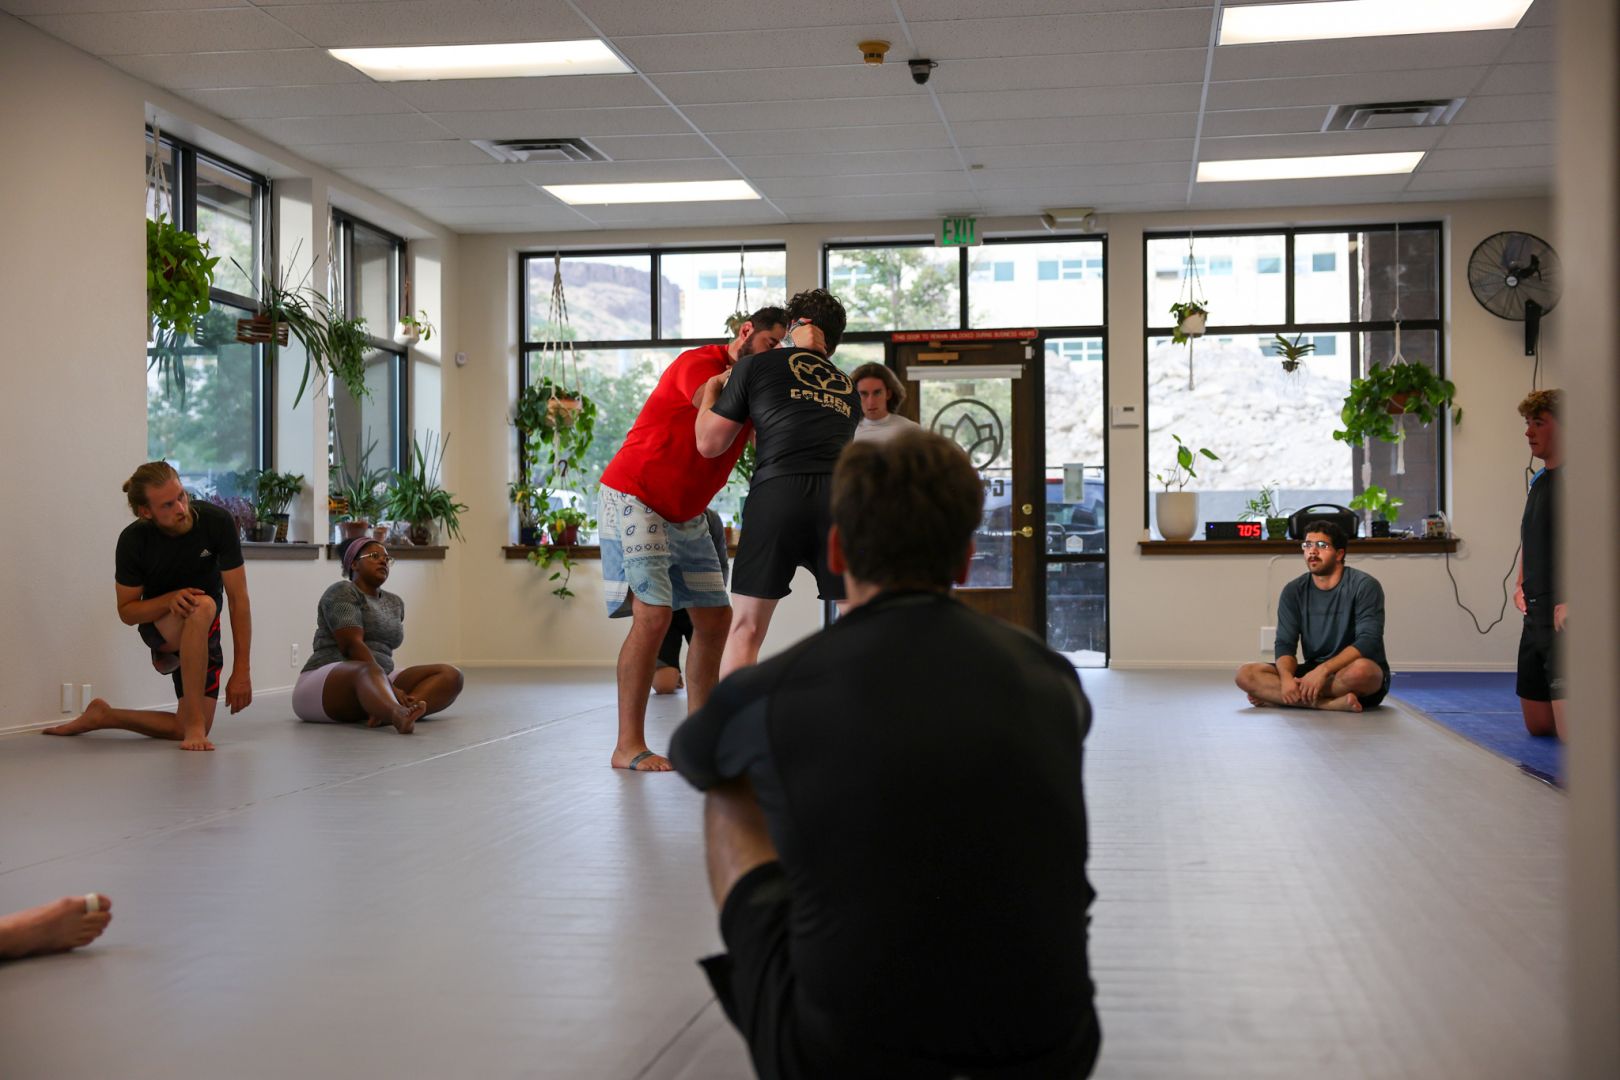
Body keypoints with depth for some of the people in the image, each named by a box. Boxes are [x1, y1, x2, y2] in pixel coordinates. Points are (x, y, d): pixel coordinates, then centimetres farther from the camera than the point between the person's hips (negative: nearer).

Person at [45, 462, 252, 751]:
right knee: (202, 605, -40)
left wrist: (241, 671, -21)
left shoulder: (217, 521, -23)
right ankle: (194, 724, -33)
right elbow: (127, 612, -10)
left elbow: (239, 599, -19)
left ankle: (103, 716, 15)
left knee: (189, 731, -9)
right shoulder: (134, 540, -22)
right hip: (158, 623, -2)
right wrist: (171, 599, -33)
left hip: (202, 632, 3)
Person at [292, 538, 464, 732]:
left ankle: (388, 712, -42)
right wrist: (389, 688, -27)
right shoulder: (342, 592, -5)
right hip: (329, 685, -8)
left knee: (450, 675, -13)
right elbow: (352, 645, -18)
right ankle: (399, 715, -76)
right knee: (370, 672, -42)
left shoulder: (395, 603, 19)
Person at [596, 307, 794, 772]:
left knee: (715, 618, 5)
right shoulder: (698, 363, -15)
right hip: (634, 500, -9)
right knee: (653, 614, -18)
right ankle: (628, 746, -15)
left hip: (687, 515, 9)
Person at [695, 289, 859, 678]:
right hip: (840, 492, 3)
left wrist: (711, 390, 35)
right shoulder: (848, 388, 28)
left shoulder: (756, 365, 16)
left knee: (745, 628, 7)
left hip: (777, 490, -3)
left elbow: (709, 444, 18)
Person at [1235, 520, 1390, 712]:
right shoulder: (1294, 591, 4)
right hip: (1313, 671, 4)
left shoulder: (1364, 586, -9)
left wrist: (1323, 670, -31)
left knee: (1360, 669, -41)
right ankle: (1334, 702, -29)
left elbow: (1368, 641, -19)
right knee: (1246, 675, -18)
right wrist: (1286, 678, -25)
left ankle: (1274, 696, -26)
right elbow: (1284, 644, -2)